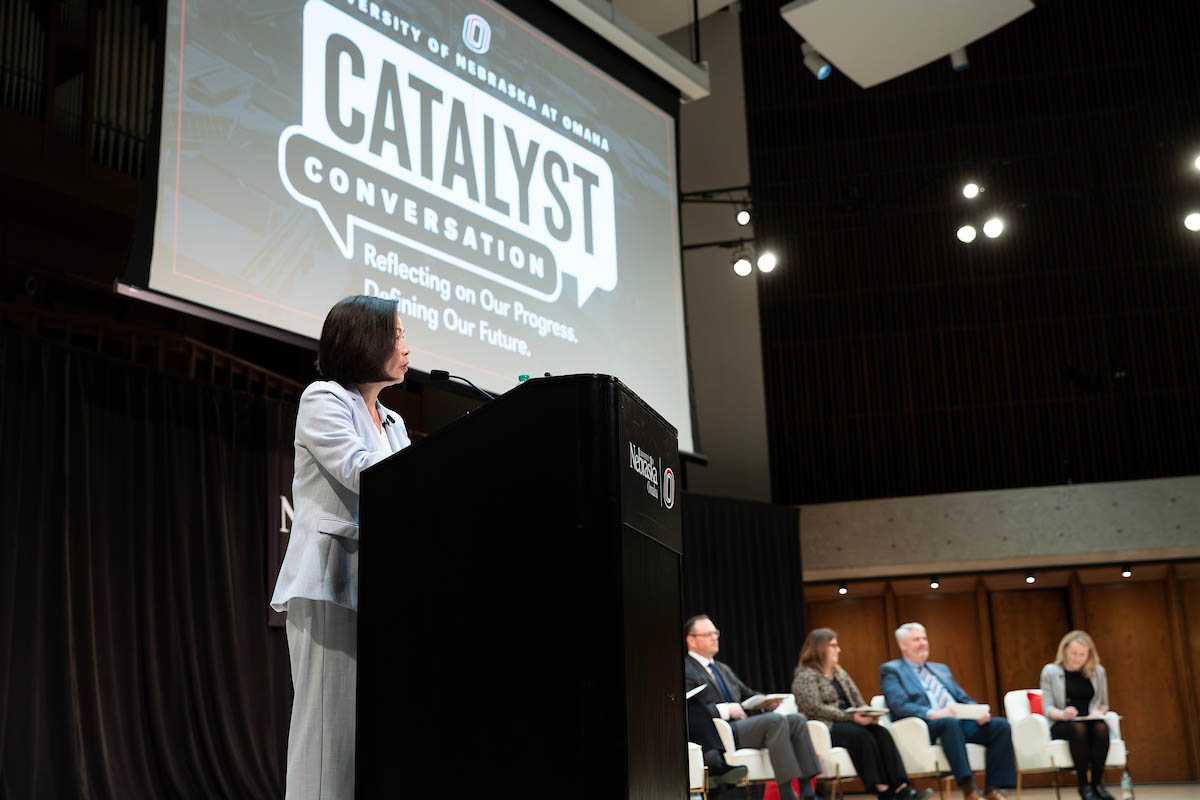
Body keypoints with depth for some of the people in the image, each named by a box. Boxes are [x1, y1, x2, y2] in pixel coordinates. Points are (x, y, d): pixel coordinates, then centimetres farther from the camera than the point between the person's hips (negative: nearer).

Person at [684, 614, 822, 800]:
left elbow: (747, 694, 30)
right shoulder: (687, 671, -2)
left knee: (797, 719, -10)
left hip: (744, 725, 9)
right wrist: (725, 710, -18)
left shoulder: (723, 669, 29)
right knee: (776, 720, -28)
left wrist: (766, 702, 7)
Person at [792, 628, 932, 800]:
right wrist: (851, 717, -21)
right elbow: (815, 708, -17)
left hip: (848, 723, 7)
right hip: (825, 729, -7)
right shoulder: (805, 677, -4)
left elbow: (858, 700, 18)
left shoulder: (840, 673, 22)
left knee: (881, 732, -22)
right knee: (863, 736, -32)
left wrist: (868, 715, -6)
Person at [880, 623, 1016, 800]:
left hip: (960, 721, 7)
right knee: (950, 722, -39)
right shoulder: (891, 670, 9)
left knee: (1001, 725, -18)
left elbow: (963, 699, 25)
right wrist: (931, 713, -23)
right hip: (925, 726, -7)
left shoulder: (941, 669, 30)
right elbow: (899, 706, -7)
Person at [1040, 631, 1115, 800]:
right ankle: (1083, 785, -27)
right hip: (1062, 725, -2)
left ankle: (1097, 782, -23)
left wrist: (1099, 711, -6)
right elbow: (1047, 708, 1)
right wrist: (1062, 714, -21)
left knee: (1101, 727, -34)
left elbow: (1104, 705, 19)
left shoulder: (1098, 671, 14)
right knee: (1078, 728, -37)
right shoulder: (1051, 671, 6)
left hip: (1091, 721, 2)